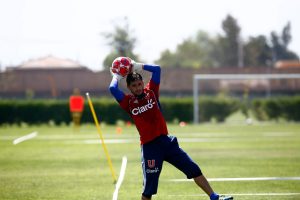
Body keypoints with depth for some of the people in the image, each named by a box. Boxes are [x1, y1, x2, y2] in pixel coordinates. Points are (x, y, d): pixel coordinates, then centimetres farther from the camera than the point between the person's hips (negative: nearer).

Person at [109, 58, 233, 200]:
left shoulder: (151, 92, 8)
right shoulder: (128, 102, 0)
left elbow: (157, 69, 3)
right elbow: (113, 89, -13)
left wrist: (137, 66, 7)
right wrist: (117, 76, 5)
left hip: (166, 141, 4)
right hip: (149, 147, -4)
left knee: (194, 169, 2)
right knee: (149, 188, -3)